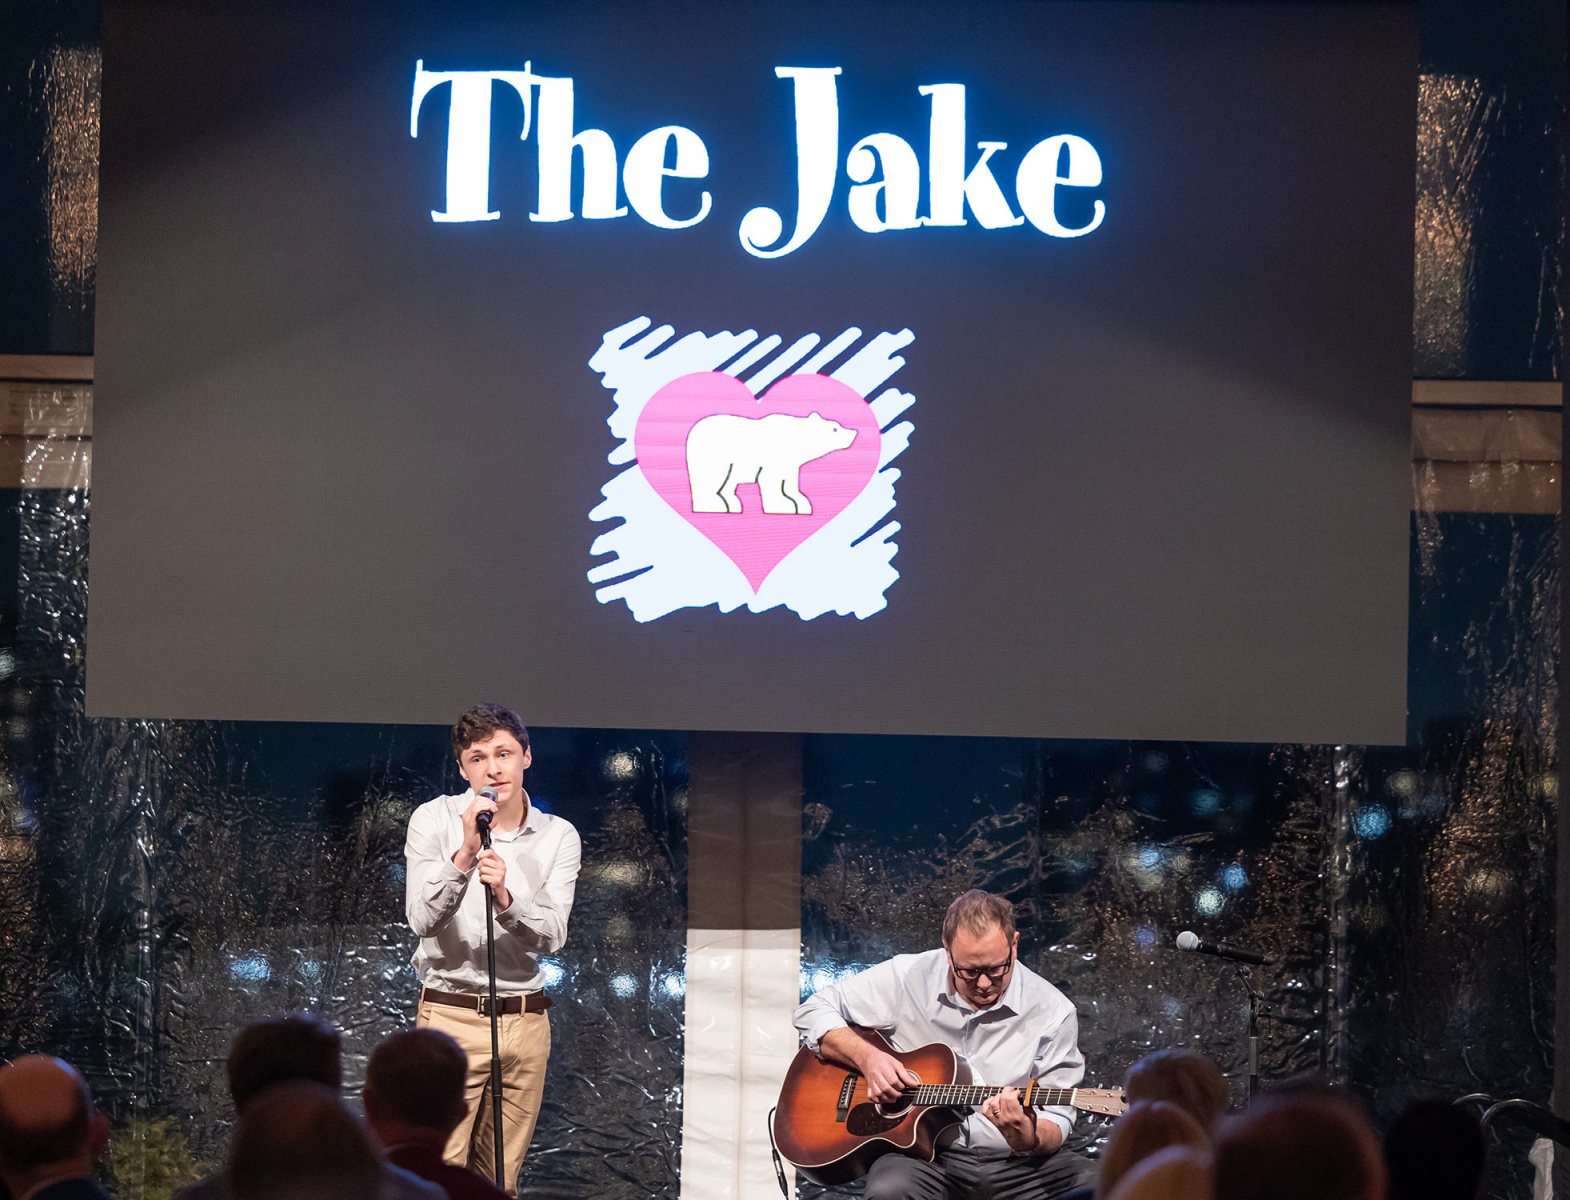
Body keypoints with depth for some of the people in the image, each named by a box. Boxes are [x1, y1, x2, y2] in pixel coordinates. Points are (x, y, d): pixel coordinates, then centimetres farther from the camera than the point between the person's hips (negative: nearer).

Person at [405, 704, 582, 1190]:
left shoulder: (559, 837, 4)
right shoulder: (434, 820, -3)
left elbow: (552, 936, -8)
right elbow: (422, 920, -14)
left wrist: (505, 897, -26)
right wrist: (464, 855, -27)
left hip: (525, 1020, 3)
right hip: (452, 1016, -3)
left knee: (501, 1178, 7)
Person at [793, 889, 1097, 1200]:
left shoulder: (1052, 1012, -4)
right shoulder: (908, 977, -3)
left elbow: (1056, 1119, -3)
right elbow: (813, 1011, 4)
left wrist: (1030, 1141, -28)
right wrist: (866, 1057, -14)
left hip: (1012, 1162, 1)